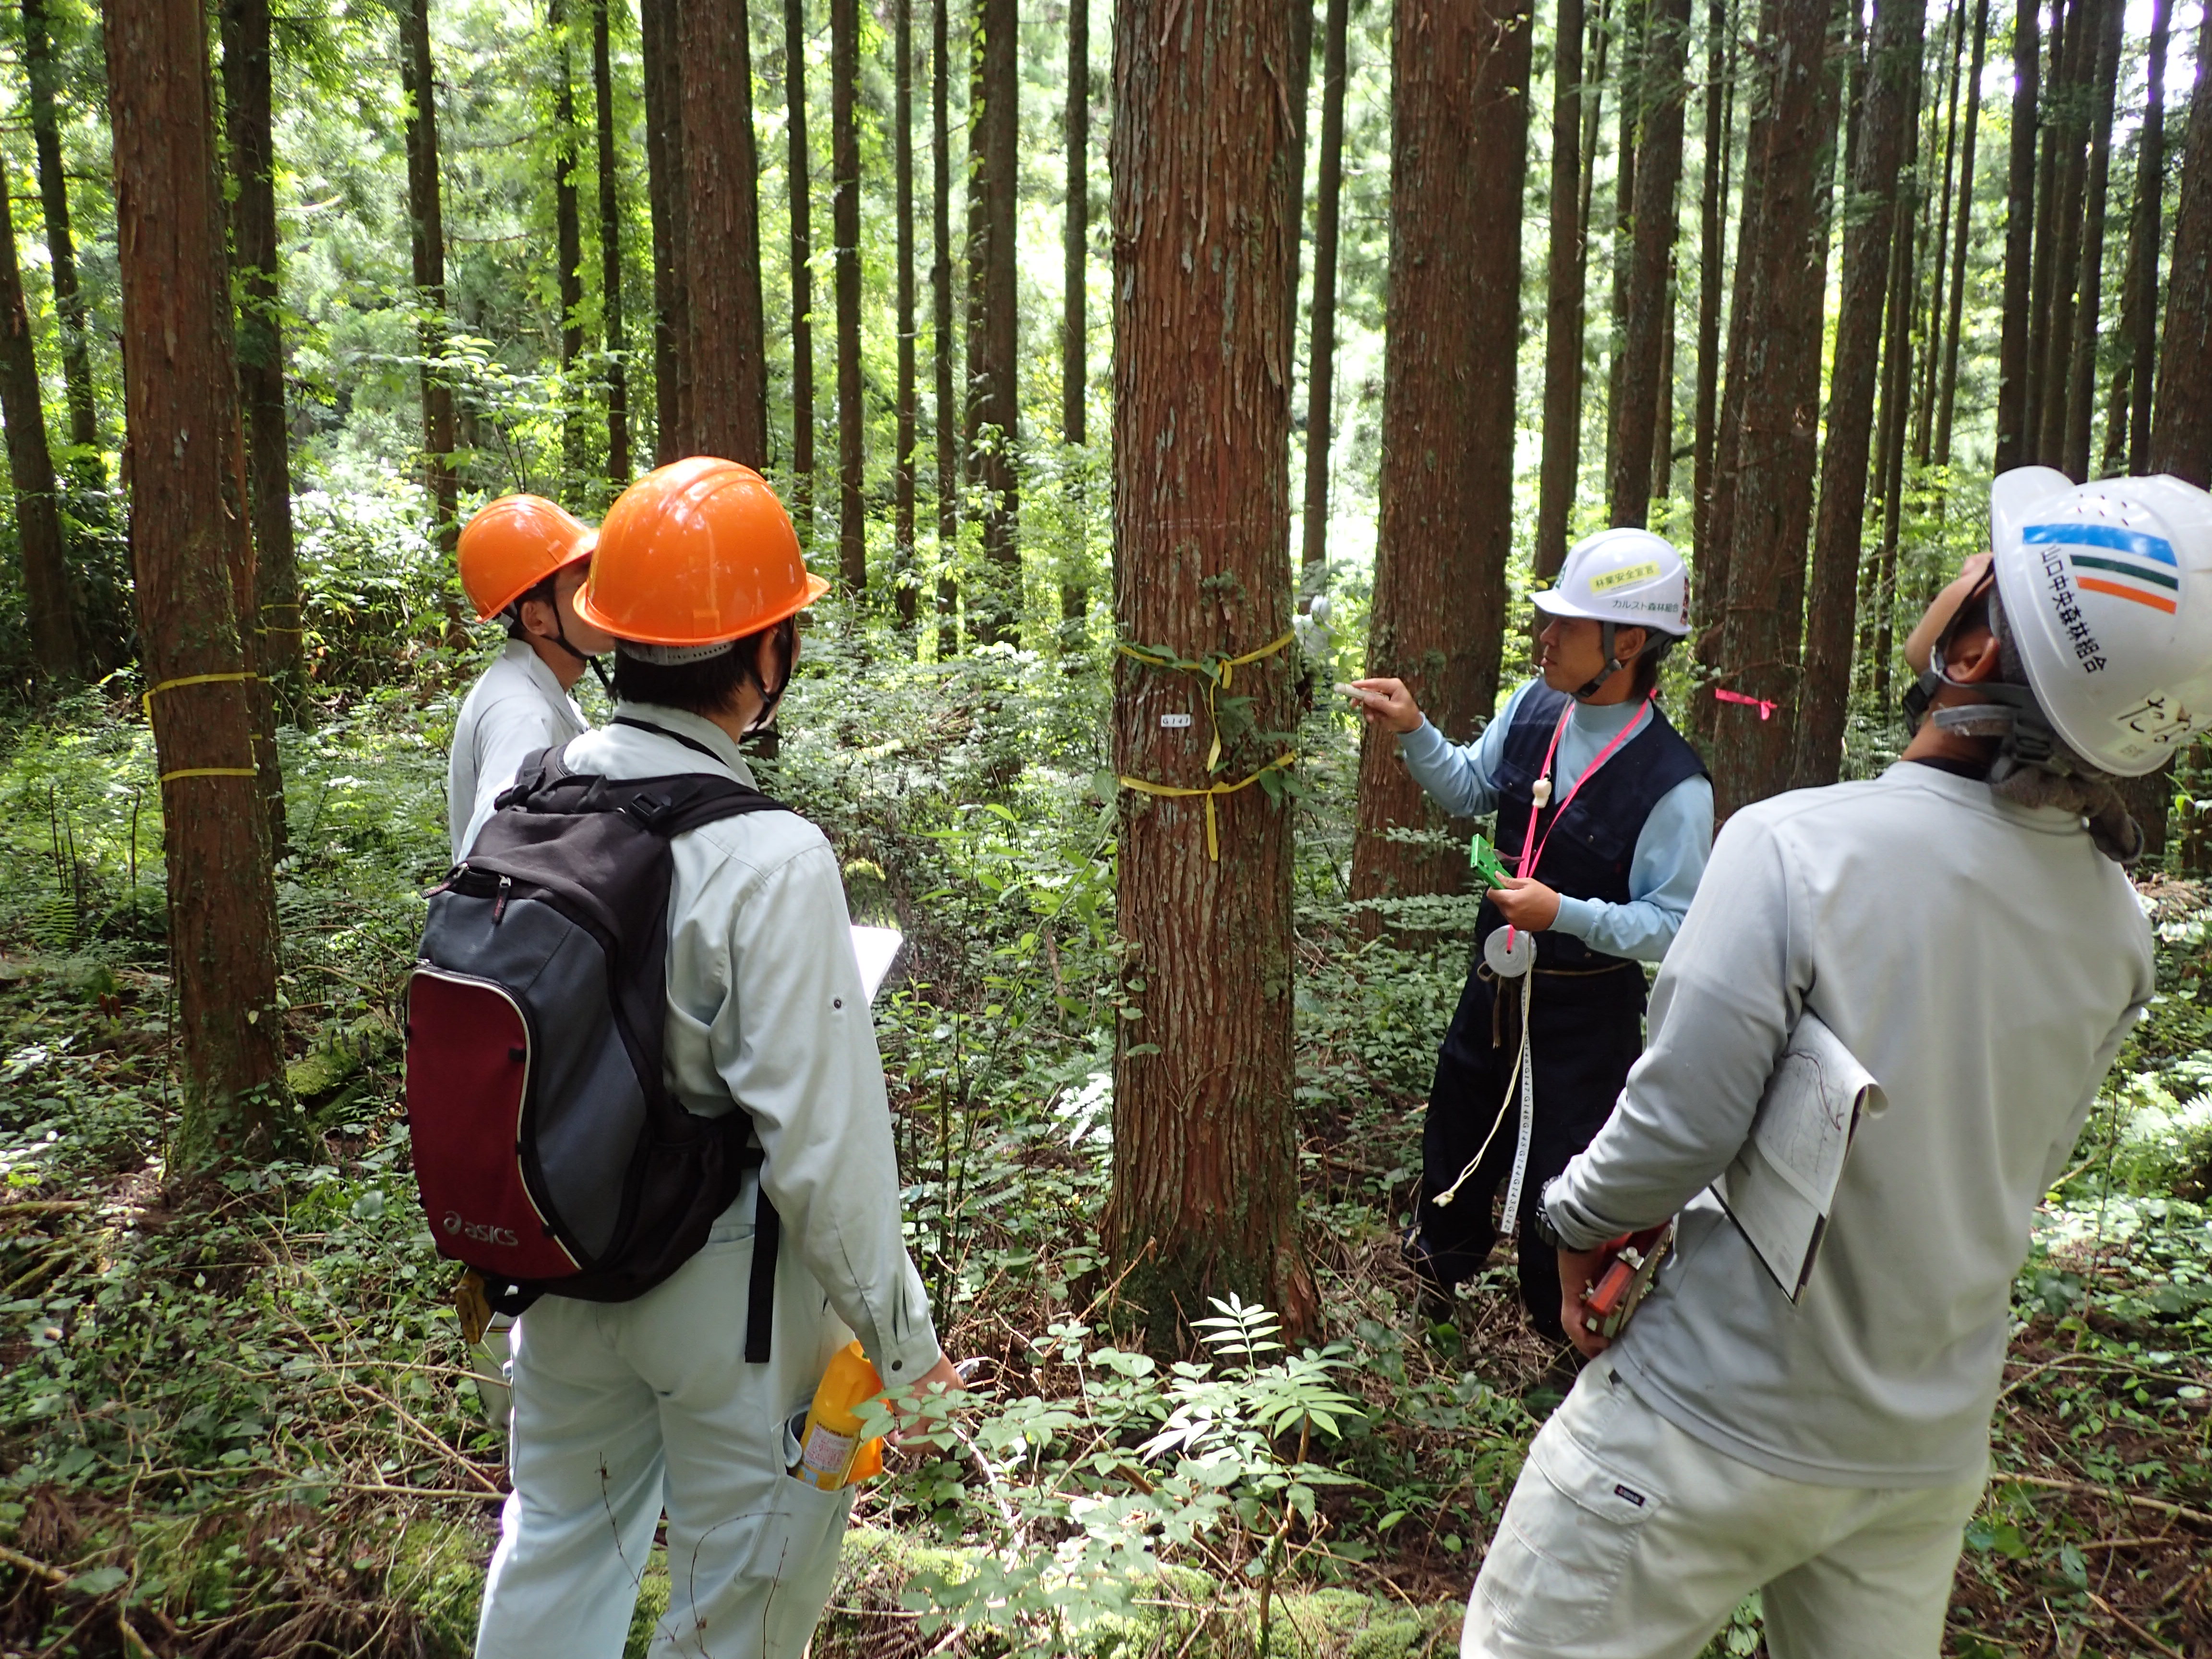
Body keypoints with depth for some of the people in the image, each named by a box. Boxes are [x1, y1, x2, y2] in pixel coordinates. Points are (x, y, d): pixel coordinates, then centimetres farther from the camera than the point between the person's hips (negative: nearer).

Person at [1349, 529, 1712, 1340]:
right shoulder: (1534, 708, -6)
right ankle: (1440, 1267, 56)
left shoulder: (1672, 785, -25)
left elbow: (1677, 926, -22)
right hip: (1496, 985, 7)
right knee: (1454, 1146, 27)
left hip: (1585, 1013, -7)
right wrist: (1413, 731, -6)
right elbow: (1467, 792, 9)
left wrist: (1564, 912, -32)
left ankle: (1569, 1337, 35)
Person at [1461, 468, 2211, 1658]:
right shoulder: (2113, 929, -6)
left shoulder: (1798, 850, -26)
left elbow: (1681, 1123, -21)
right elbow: (2019, 1167, 6)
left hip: (1719, 1424, -5)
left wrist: (1578, 1219, -2)